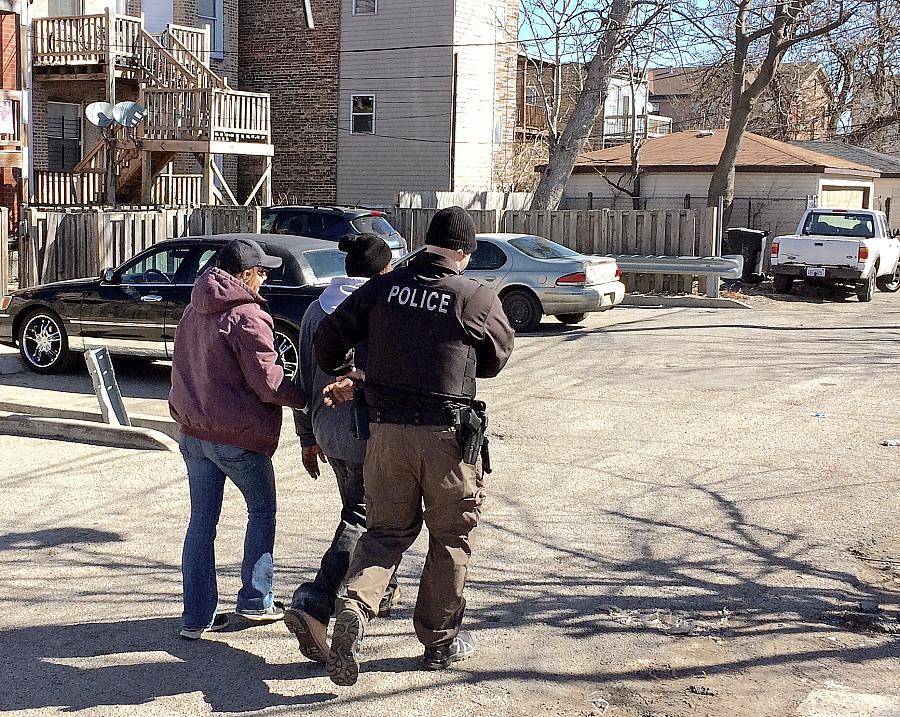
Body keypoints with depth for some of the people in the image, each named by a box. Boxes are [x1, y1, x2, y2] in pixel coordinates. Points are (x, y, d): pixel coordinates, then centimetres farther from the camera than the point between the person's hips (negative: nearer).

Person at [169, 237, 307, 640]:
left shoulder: (194, 313, 12)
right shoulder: (247, 316, -16)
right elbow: (267, 381, -18)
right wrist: (306, 399, -6)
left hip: (194, 432, 7)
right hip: (239, 436, -7)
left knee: (201, 522, 10)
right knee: (262, 510, 14)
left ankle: (197, 615, 11)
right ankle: (255, 600, 18)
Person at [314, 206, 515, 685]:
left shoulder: (382, 287, 2)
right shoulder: (476, 299, -6)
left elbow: (330, 335, 6)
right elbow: (497, 358, 8)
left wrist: (338, 376, 24)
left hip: (386, 430, 3)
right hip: (446, 434, -3)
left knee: (387, 530, 16)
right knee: (451, 538, 13)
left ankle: (355, 606, -9)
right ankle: (440, 641, 22)